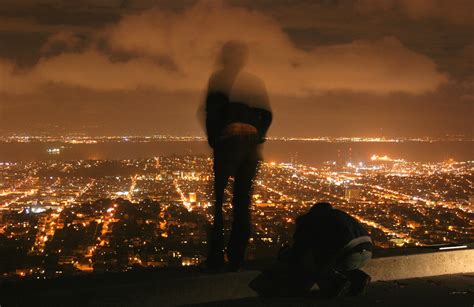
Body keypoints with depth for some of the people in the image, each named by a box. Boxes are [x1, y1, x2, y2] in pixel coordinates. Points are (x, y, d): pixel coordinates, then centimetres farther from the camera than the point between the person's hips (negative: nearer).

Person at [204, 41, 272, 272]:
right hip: (251, 147, 5)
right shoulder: (255, 82, 15)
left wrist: (213, 141, 1)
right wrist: (257, 137, 10)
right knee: (242, 202, 10)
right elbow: (266, 115, 6)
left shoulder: (218, 79, 2)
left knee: (216, 199, 0)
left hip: (228, 142, -5)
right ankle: (236, 259, 8)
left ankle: (215, 258, -7)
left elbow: (212, 112, -7)